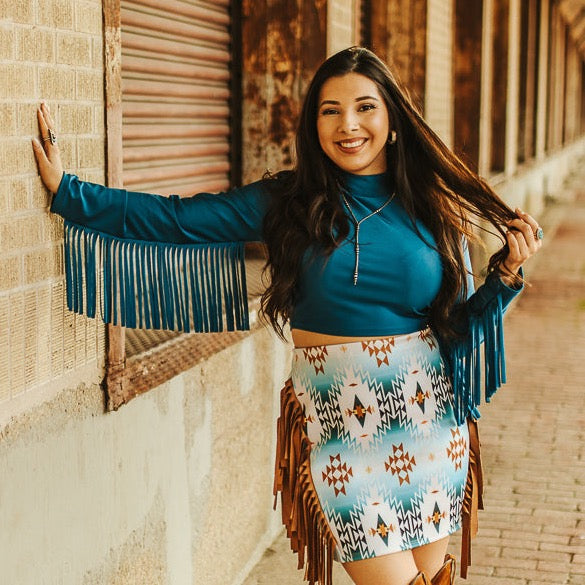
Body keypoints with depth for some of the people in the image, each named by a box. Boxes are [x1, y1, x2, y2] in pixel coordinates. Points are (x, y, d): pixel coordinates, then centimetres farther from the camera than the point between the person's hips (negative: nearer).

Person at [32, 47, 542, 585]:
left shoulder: (433, 208, 3)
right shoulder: (289, 203, -1)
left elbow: (459, 324, 8)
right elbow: (174, 219, -2)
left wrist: (506, 276, -7)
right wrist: (67, 190, -5)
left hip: (429, 419, 2)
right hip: (337, 423, -2)